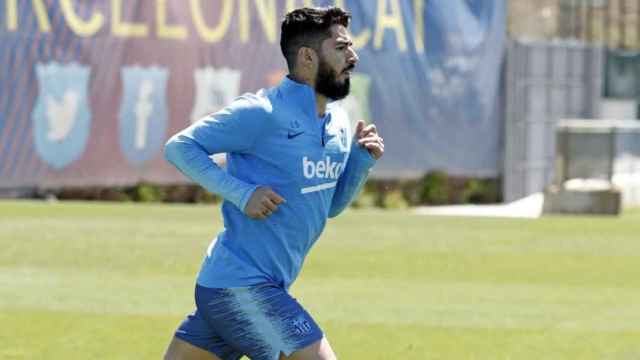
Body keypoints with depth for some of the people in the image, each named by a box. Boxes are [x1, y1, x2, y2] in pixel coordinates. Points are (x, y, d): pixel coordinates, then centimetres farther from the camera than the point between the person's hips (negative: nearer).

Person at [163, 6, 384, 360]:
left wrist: (361, 159, 5)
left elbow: (332, 205, 22)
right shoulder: (262, 113, -14)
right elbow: (179, 146, -11)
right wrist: (242, 192, -19)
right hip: (241, 284, -9)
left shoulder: (338, 123, 12)